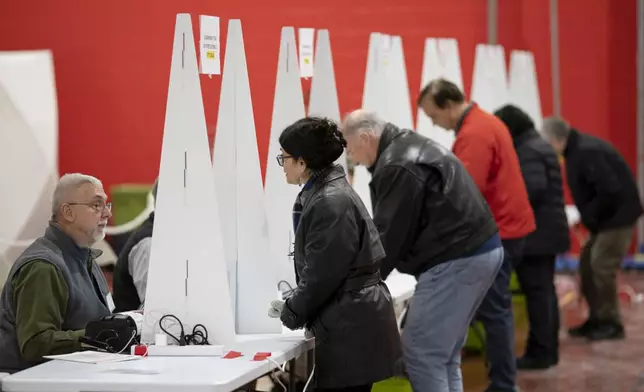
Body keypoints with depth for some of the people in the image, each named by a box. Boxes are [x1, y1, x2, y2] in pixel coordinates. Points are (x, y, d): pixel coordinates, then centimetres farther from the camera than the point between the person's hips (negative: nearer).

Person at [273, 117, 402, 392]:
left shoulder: (330, 202, -19)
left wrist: (292, 313, -5)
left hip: (352, 325, -10)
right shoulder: (321, 193, 12)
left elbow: (322, 275, -18)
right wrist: (295, 305, 9)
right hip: (347, 323, 10)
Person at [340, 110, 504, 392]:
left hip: (457, 259, -11)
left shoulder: (398, 166, -16)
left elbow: (391, 233, -14)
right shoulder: (410, 147, 18)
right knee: (444, 352, 15)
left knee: (421, 352, -6)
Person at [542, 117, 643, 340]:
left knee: (602, 266, -9)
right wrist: (586, 217, 3)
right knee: (587, 263, 11)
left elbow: (610, 191, -30)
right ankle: (596, 319, 19)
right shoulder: (577, 151, 8)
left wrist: (588, 216, -19)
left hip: (618, 215, -11)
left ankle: (611, 324, 1)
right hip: (606, 216, 11)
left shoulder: (587, 153, -25)